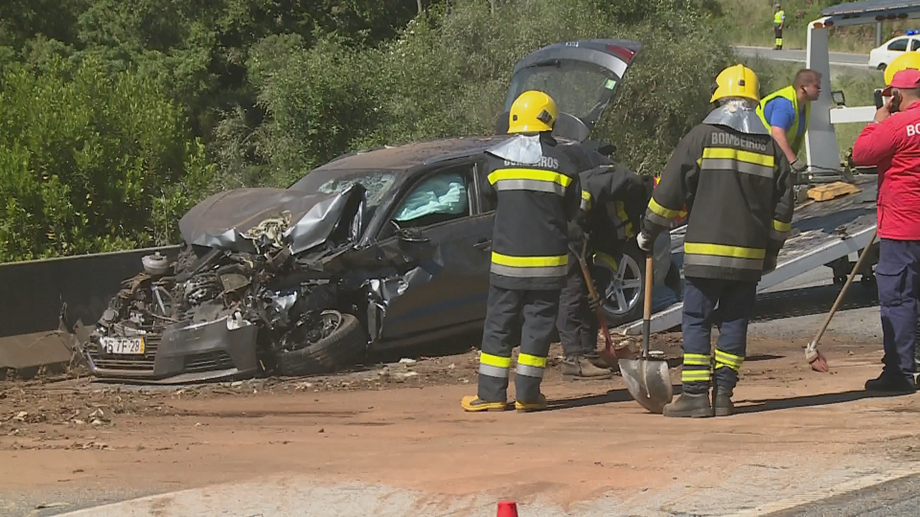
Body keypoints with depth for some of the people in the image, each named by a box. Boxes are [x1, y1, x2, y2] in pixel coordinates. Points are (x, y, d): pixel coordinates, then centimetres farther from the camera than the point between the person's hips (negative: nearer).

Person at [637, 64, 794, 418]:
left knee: (696, 321, 0)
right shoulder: (770, 146, 10)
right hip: (750, 255, 4)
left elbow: (670, 190, -3)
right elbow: (783, 206, 13)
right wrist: (772, 249, 23)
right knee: (735, 323, 9)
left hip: (705, 250, -4)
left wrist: (650, 230, 8)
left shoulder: (702, 136, -3)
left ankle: (696, 394, -6)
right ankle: (724, 394, 7)